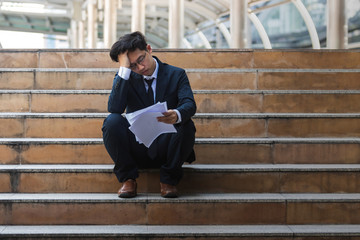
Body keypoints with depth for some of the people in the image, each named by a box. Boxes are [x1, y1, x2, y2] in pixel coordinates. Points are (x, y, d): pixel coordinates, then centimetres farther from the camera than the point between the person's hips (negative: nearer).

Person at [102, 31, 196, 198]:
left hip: (165, 148, 0)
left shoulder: (176, 75, 3)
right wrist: (124, 70, -18)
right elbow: (114, 108, -14)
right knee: (112, 121, -25)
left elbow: (190, 104, -16)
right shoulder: (125, 78, 5)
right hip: (136, 150, 1)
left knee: (186, 125, -31)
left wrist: (177, 115, -41)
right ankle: (128, 178, -11)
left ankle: (168, 179, -12)